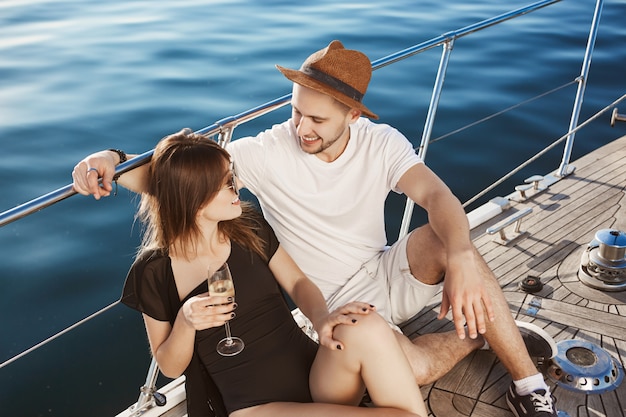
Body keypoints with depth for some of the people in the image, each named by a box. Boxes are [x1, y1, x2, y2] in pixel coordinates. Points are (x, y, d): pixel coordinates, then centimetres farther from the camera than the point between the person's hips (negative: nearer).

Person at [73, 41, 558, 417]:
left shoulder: (382, 143, -12)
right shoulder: (267, 153, -18)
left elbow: (439, 197, -25)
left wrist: (462, 259, -45)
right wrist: (113, 159, -39)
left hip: (387, 277, 3)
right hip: (337, 305, -2)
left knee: (447, 241, -30)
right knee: (415, 367, -32)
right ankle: (480, 332, 5)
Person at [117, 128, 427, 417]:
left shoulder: (249, 227, 4)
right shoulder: (153, 271, -4)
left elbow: (297, 283, 7)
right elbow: (170, 367, 4)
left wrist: (321, 317, -16)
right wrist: (185, 322, -18)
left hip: (316, 375, 5)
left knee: (365, 327, -31)